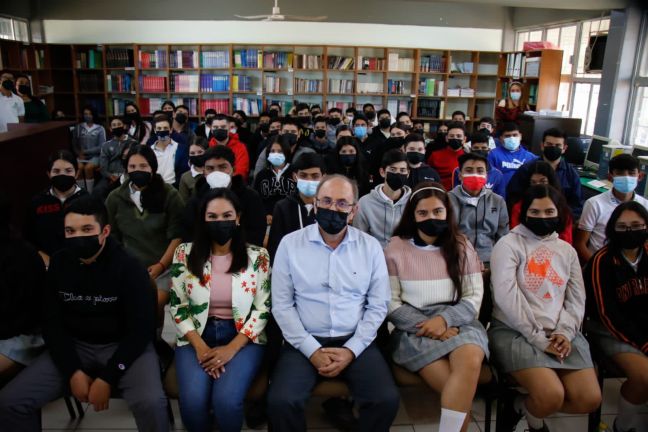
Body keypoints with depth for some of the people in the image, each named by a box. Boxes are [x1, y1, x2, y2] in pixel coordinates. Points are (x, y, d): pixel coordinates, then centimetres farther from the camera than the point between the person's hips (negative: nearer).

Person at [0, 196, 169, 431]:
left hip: (123, 345, -4)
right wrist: (73, 371, -10)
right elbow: (52, 322, 1)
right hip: (74, 346, 4)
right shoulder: (59, 264, -1)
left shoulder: (129, 268, -14)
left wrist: (107, 378, -18)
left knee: (151, 404, -31)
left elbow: (140, 329, -13)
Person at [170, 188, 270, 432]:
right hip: (196, 336, 1)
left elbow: (263, 309, -3)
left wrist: (231, 349, -14)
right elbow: (178, 306, 2)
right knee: (193, 401, -25)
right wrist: (200, 346, -11)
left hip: (242, 339, -1)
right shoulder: (185, 254, 1)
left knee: (226, 400, -26)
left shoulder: (257, 257, -2)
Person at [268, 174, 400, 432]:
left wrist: (351, 350, -9)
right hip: (305, 343, -1)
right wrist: (312, 350, -11)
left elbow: (378, 306, 3)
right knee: (280, 401, -24)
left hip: (355, 342, 1)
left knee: (386, 400, -20)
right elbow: (282, 305, -2)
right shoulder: (290, 244, -2)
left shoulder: (370, 247, 2)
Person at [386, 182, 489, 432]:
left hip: (458, 323, 2)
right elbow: (391, 304, 0)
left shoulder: (461, 246, 10)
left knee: (470, 361, -32)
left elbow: (474, 298, 5)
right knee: (459, 390, -26)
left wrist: (444, 319, -14)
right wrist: (429, 327, -14)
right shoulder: (396, 248, 3)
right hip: (414, 328, -2)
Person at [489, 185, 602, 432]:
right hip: (515, 331, -5)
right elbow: (507, 297, -13)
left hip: (559, 332, 6)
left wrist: (564, 332, -7)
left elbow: (577, 299, 11)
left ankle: (522, 406, 13)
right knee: (552, 396, -25)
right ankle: (529, 410, 11)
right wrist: (538, 338, -14)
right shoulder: (508, 244, -2)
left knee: (590, 399, -12)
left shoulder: (567, 251, 17)